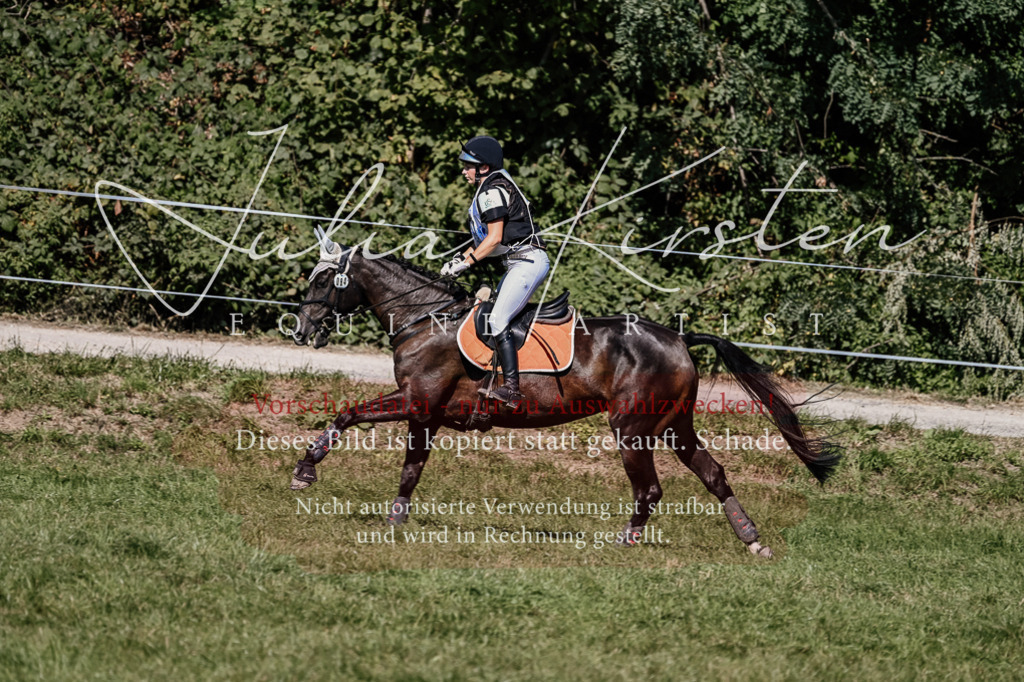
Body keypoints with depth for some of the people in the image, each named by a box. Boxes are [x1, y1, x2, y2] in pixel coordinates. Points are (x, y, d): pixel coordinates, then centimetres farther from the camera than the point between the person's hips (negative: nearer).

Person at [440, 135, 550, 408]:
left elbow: (495, 238, -18)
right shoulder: (495, 187, 20)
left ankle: (512, 389, -22)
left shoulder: (491, 192, -12)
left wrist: (466, 263, -14)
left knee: (498, 321, -16)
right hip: (523, 262, 11)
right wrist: (461, 257, 21)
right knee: (499, 319, 12)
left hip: (526, 261, -11)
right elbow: (488, 236, 25)